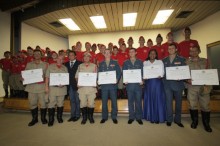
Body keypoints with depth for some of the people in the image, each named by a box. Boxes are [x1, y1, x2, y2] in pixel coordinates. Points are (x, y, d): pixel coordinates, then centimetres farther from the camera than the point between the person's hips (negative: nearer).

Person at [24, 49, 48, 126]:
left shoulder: (45, 64, 6)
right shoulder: (29, 64, 14)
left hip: (42, 86, -2)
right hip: (31, 86, 3)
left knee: (43, 103, 1)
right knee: (32, 103, 7)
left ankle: (43, 118, 18)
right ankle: (34, 118, 23)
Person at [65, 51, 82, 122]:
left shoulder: (80, 63, -2)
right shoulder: (66, 64, 13)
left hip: (77, 84, -4)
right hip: (69, 85, 4)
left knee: (77, 101, 5)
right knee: (72, 101, 12)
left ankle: (77, 115, 18)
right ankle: (72, 115, 23)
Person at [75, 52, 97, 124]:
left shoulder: (94, 66, 8)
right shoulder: (80, 66, 13)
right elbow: (77, 76, 12)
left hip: (91, 87, -1)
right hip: (82, 87, 2)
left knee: (91, 103, -1)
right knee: (83, 103, 3)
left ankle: (90, 117, 19)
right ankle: (84, 117, 20)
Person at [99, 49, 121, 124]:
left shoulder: (115, 63, 7)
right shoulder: (101, 64, 13)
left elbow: (119, 73, 2)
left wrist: (117, 79, -14)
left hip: (113, 85, -1)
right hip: (104, 85, 2)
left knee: (114, 101, 4)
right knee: (104, 102, 6)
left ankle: (114, 117, 19)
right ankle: (104, 117, 21)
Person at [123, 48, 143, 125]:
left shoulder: (140, 62, 11)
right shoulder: (126, 63, 12)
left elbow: (143, 72, 6)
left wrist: (142, 80, -9)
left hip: (138, 84, 0)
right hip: (129, 84, 1)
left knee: (138, 101, 3)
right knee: (130, 101, 6)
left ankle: (139, 117, 16)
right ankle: (131, 117, 17)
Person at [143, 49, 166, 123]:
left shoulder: (160, 62, 11)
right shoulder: (145, 62, 12)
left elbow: (162, 71, 2)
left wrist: (160, 76, -19)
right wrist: (144, 77, -16)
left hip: (157, 82, 0)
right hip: (148, 82, 1)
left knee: (158, 99, 0)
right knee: (149, 99, 3)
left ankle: (158, 117, 13)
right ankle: (151, 117, 15)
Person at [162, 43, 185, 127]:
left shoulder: (182, 59, 5)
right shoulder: (164, 60, 10)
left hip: (178, 83, 0)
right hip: (167, 84, 1)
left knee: (178, 102, 9)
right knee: (169, 102, 5)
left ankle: (177, 120, 25)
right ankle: (169, 119, 18)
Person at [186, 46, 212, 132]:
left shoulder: (205, 61, 9)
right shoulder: (186, 62, 5)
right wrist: (187, 80, -16)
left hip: (204, 87, 1)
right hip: (192, 87, -1)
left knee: (205, 105, 4)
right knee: (192, 105, 5)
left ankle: (206, 123, 22)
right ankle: (194, 121, 23)